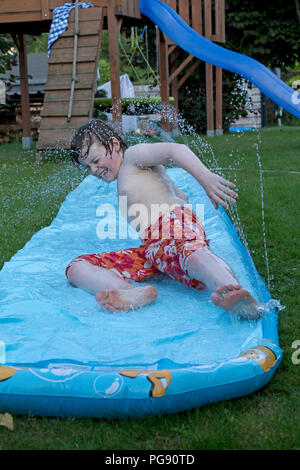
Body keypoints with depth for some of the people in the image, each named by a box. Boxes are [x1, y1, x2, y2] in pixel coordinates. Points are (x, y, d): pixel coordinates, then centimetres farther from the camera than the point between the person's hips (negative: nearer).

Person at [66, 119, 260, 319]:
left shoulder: (133, 154, 15)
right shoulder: (127, 181, 41)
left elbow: (175, 149, -6)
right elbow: (181, 195, 48)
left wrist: (206, 177, -21)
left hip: (176, 221, -8)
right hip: (149, 247, 8)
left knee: (193, 254, -43)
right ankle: (135, 294, -42)